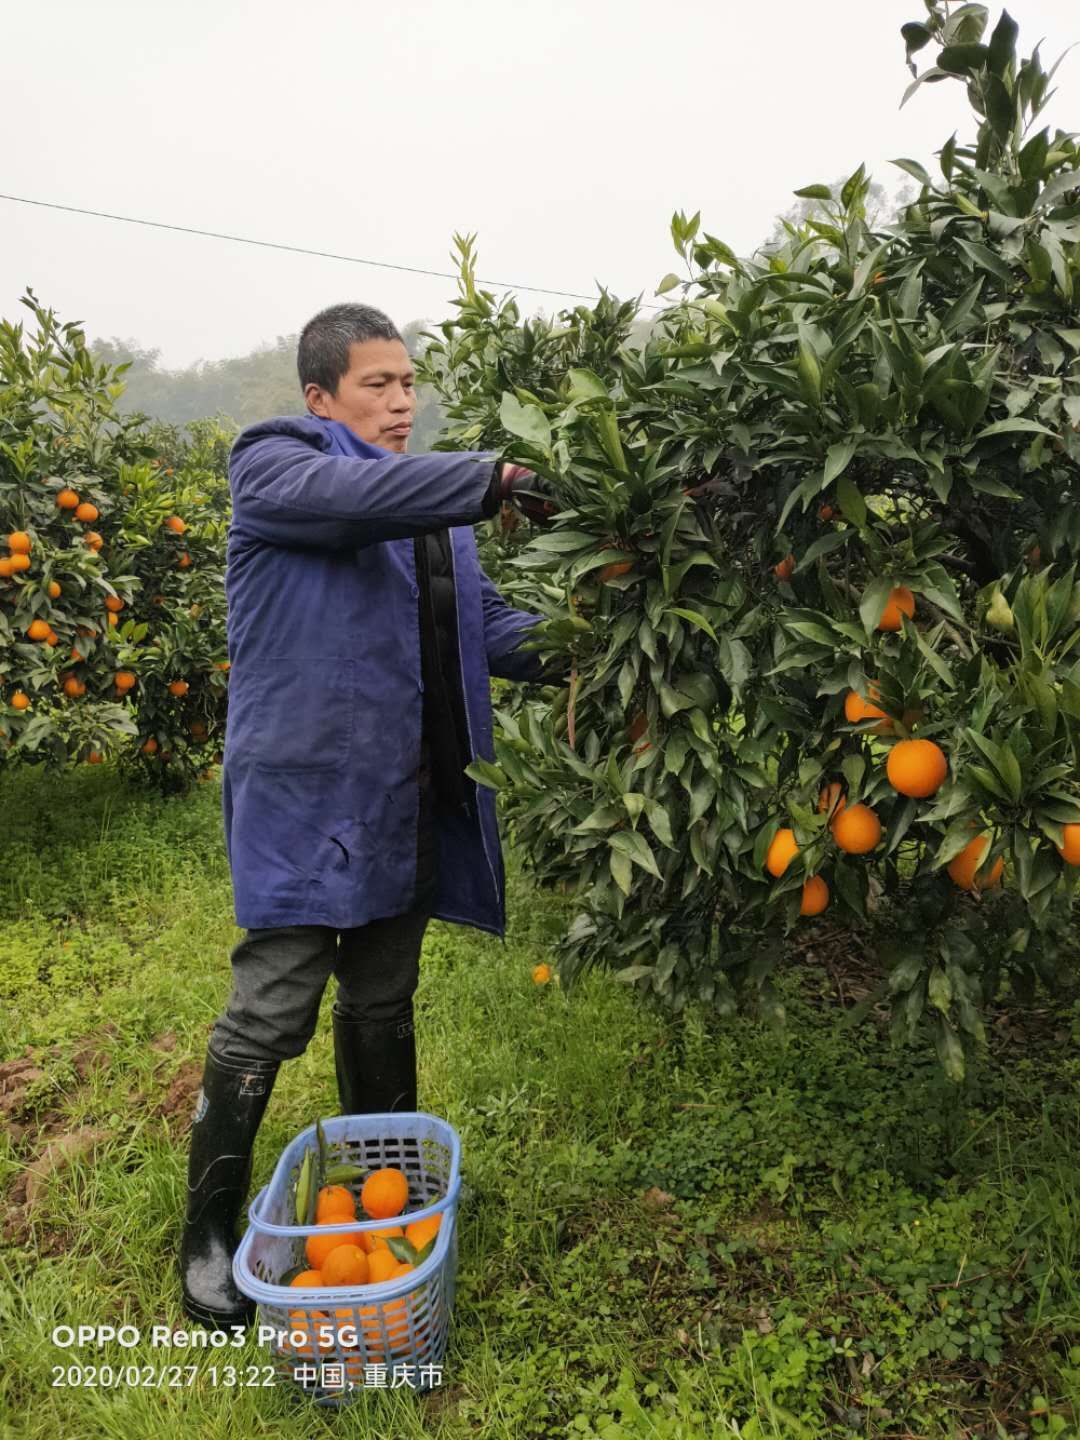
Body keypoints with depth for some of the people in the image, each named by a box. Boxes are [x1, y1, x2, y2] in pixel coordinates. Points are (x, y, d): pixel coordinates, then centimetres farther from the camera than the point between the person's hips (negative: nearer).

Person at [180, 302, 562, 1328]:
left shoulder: (424, 492, 17)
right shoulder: (273, 464, -4)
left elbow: (481, 617, 13)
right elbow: (355, 497, -27)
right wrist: (493, 478, -31)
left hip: (408, 799, 7)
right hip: (305, 794, -7)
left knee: (383, 1002, 19)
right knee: (271, 1014, 0)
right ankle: (209, 1231, 20)